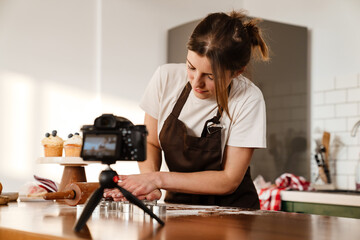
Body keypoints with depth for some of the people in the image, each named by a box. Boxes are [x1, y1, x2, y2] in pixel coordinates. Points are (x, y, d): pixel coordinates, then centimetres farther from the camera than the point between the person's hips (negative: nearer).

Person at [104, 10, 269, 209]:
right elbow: (151, 143, 4)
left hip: (231, 209, -2)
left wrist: (159, 179, -20)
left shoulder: (248, 100, -18)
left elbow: (229, 181, -14)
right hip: (177, 203, 3)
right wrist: (147, 181, -18)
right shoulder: (166, 78, -8)